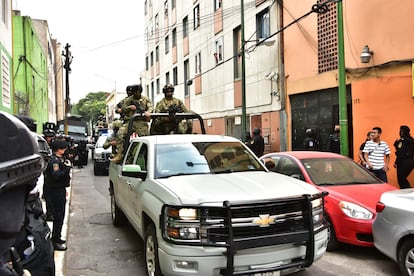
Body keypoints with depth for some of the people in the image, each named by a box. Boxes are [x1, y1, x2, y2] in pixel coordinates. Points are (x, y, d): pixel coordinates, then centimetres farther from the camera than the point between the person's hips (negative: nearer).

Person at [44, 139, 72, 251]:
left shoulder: (60, 159, 12)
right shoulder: (54, 160, -18)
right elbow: (57, 176, -28)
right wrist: (67, 167, -26)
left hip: (60, 189, 10)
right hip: (56, 191, -10)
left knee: (60, 215, 17)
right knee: (58, 216, -4)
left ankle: (57, 237, 30)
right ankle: (55, 242, 4)